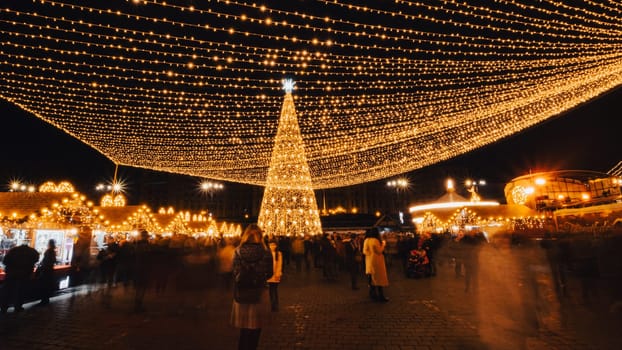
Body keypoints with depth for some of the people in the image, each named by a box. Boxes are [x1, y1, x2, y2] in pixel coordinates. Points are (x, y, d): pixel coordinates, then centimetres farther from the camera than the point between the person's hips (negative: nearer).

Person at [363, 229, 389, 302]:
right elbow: (379, 251, -16)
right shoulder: (375, 240, -18)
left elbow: (364, 251, 7)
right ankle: (381, 296, 4)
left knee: (372, 278, 13)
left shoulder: (366, 240, 4)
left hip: (369, 262, 7)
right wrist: (383, 244, -4)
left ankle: (373, 294, 19)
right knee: (379, 278, 0)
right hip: (376, 261, -7)